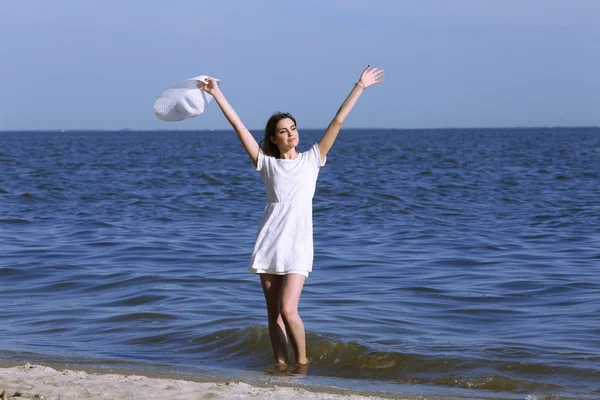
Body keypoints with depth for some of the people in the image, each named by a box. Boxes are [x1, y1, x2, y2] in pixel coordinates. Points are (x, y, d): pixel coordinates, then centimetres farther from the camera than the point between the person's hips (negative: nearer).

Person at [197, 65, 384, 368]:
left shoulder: (311, 159, 8)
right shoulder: (267, 163, 9)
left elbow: (338, 121, 5)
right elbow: (239, 127, 6)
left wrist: (359, 87, 3)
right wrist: (217, 95, 3)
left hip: (298, 244, -2)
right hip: (269, 242, 2)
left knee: (288, 310, -13)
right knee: (273, 312, 4)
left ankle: (302, 362, 4)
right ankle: (281, 365, 12)